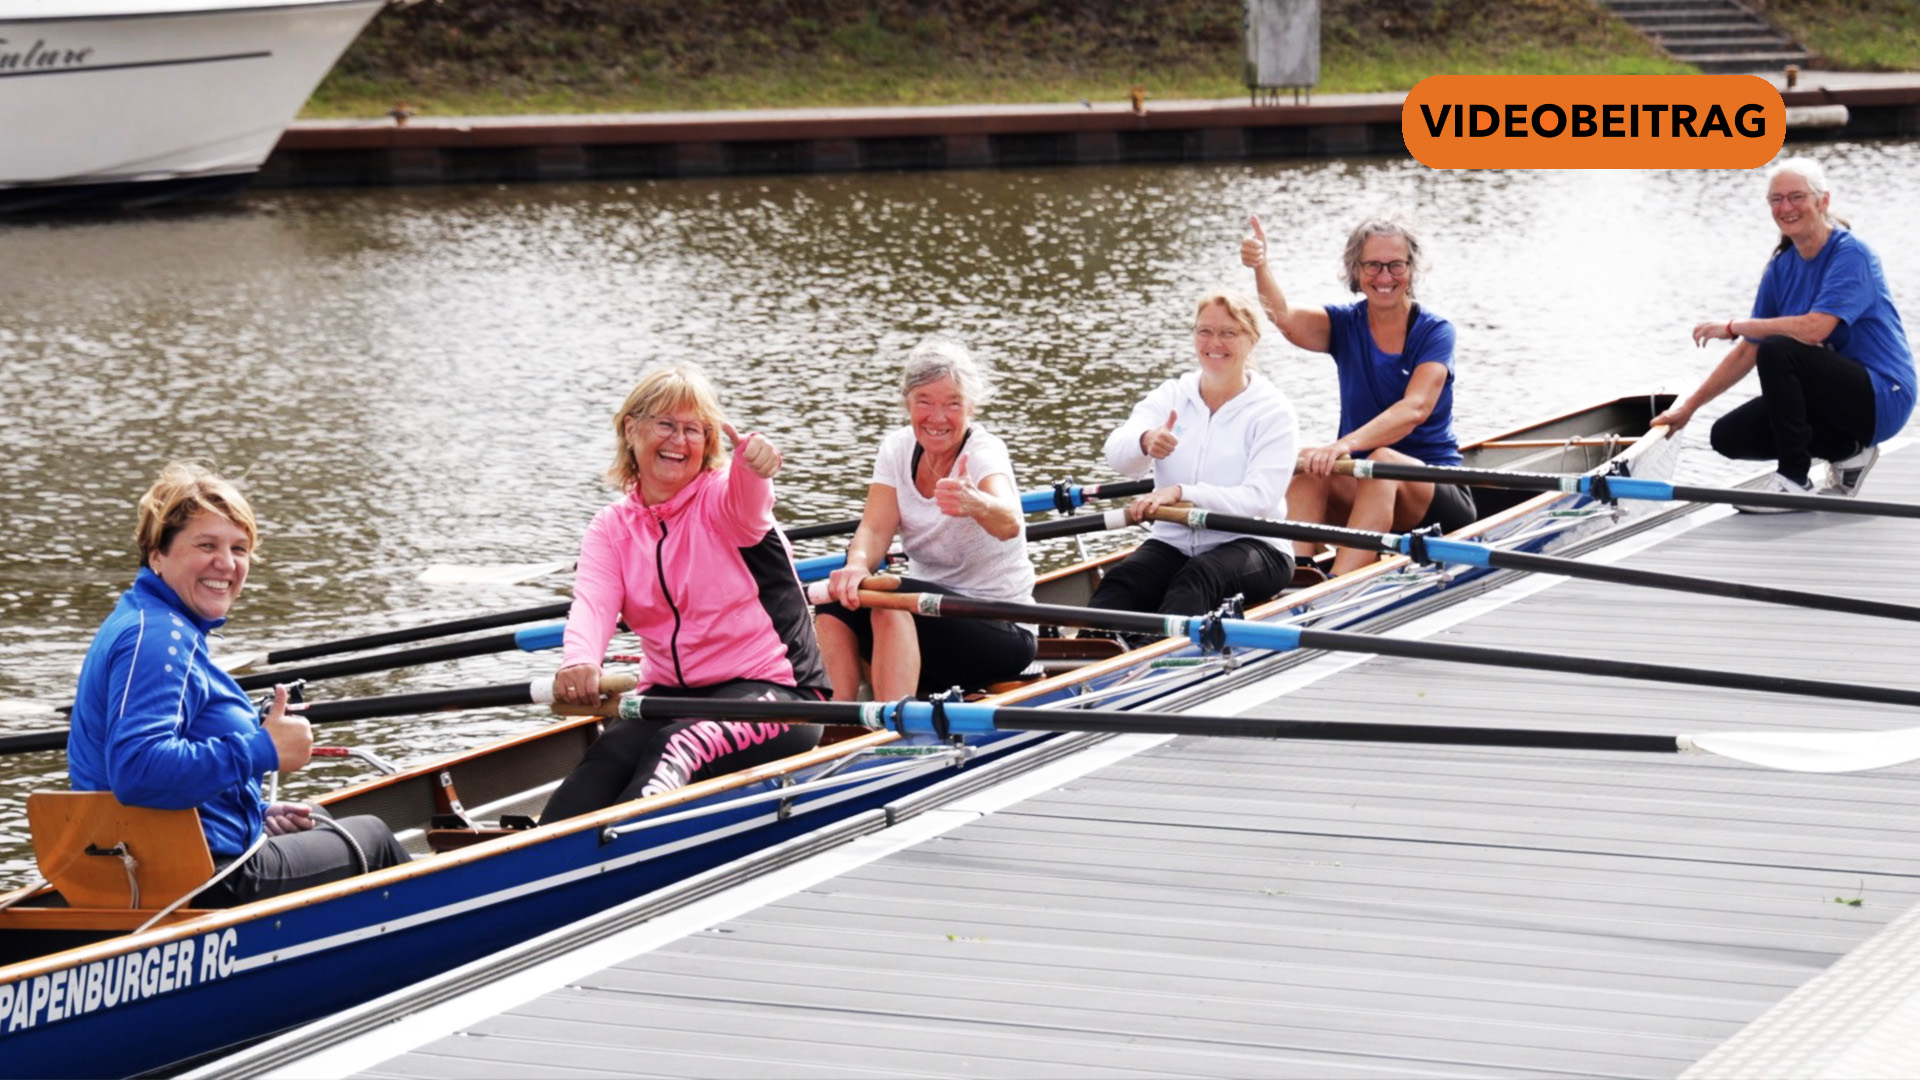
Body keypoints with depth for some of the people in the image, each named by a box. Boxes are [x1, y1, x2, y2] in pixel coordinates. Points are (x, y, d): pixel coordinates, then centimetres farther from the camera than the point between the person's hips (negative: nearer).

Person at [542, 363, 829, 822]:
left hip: (773, 690, -4)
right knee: (608, 756, -25)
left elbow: (746, 503, -30)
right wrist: (578, 661, -36)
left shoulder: (722, 497, -4)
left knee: (678, 745, -32)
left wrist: (754, 462, -56)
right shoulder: (611, 528, 7)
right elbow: (592, 602, -12)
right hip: (672, 694, 4)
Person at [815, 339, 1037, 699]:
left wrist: (975, 505, -61)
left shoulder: (983, 451, -16)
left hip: (1002, 629, -6)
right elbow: (875, 528, -9)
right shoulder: (897, 447, 2)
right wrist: (857, 565, -33)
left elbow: (1009, 524, -37)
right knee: (837, 596, -19)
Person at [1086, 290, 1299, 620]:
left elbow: (1259, 499, -16)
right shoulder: (1171, 396, 9)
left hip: (1251, 546, -4)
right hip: (1173, 542, 4)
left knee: (1198, 577, -36)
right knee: (1119, 583, -27)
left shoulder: (1272, 410, -2)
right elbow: (1117, 455, -9)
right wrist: (1145, 443, -34)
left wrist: (1180, 493, -28)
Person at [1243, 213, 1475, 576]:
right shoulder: (1345, 325, 4)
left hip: (1438, 496, -4)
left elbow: (1415, 409, -24)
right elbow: (1285, 317, -18)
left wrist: (1347, 444, -41)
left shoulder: (1434, 332, -6)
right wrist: (1260, 266, -40)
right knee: (1309, 464, -26)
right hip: (1363, 489, 4)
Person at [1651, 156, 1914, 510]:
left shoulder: (1850, 254, -17)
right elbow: (1747, 352, 10)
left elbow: (1815, 329, -30)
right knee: (1728, 436, -3)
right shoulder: (1781, 267, 6)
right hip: (1837, 393, 8)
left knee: (1778, 350, -29)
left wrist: (1734, 326, -20)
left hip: (1882, 397, -8)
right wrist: (1689, 407, 7)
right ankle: (1847, 451, 8)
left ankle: (1794, 479, -18)